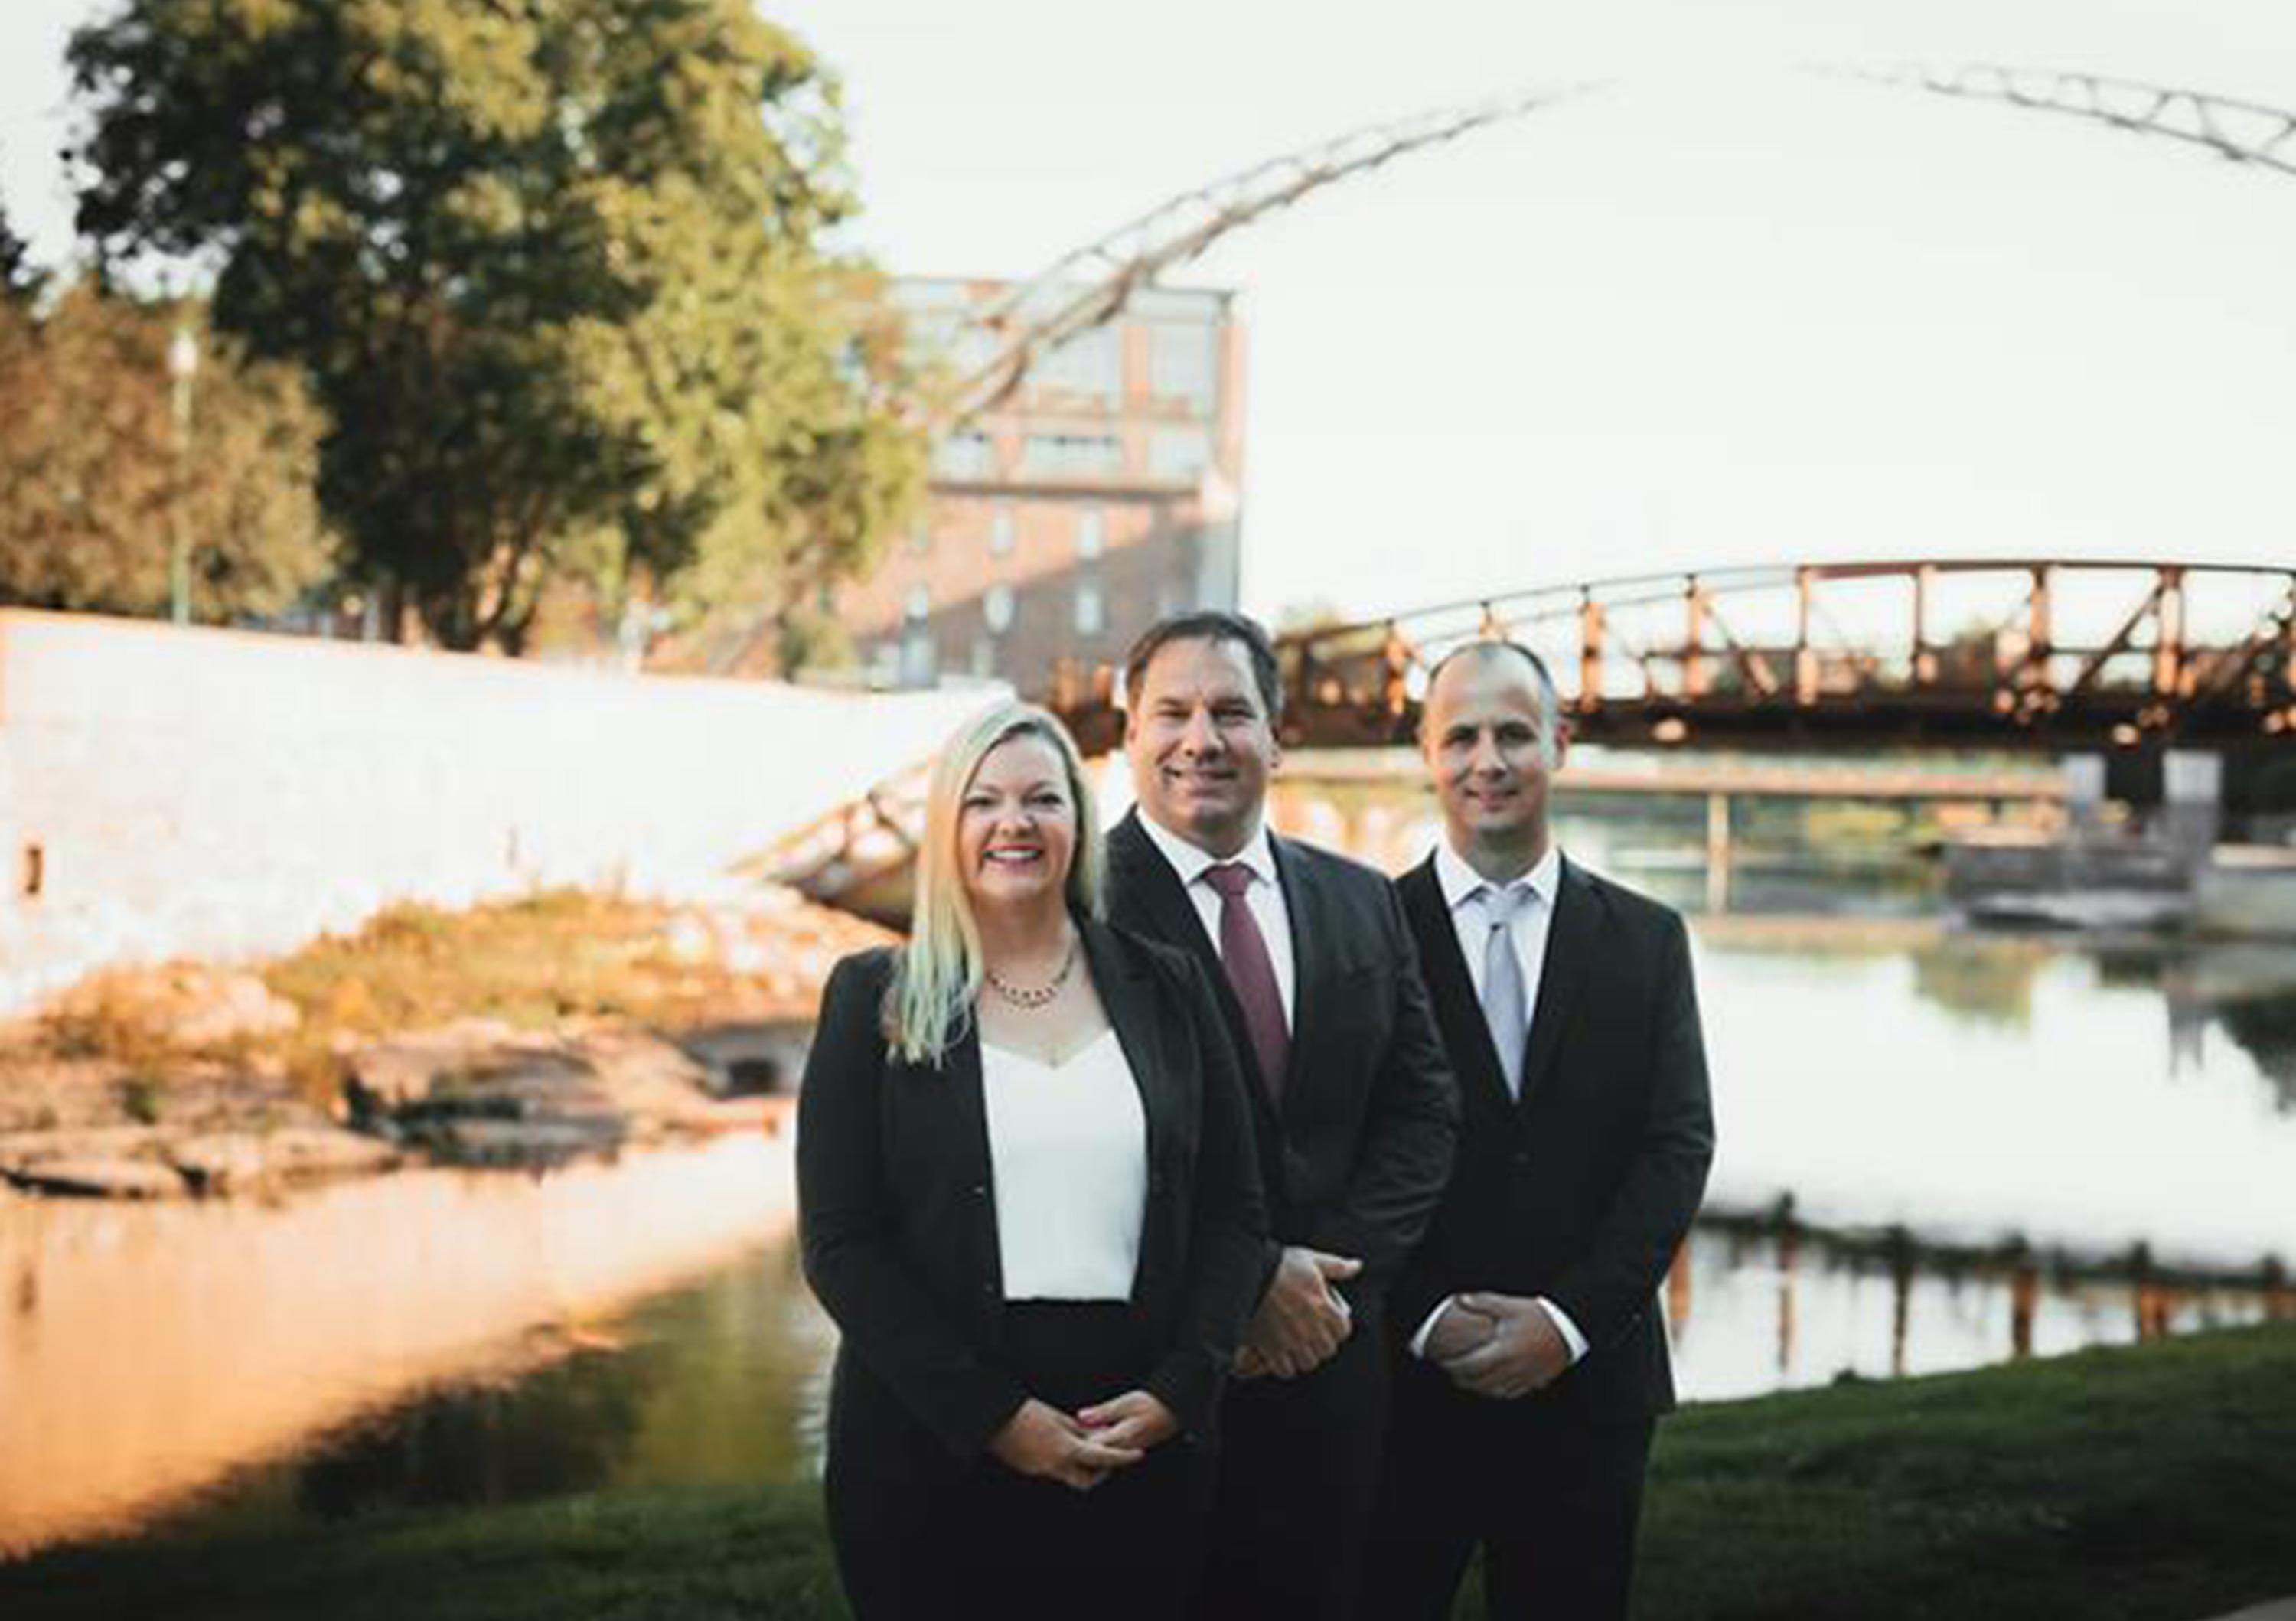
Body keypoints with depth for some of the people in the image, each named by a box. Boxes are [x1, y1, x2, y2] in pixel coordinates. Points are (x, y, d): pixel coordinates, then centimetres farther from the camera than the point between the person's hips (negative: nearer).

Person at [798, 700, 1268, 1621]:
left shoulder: (1165, 988, 7)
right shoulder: (876, 999, 0)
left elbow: (1233, 1214, 6)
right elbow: (838, 1241, -5)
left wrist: (1176, 1393, -8)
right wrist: (992, 1412, -13)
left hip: (1144, 1442, 2)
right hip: (930, 1449, -2)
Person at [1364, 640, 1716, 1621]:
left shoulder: (1646, 940, 7)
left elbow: (1679, 1147, 0)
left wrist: (1569, 1320, -11)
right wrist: (1427, 1318, -13)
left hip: (1587, 1383, 2)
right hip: (1399, 1381, -2)